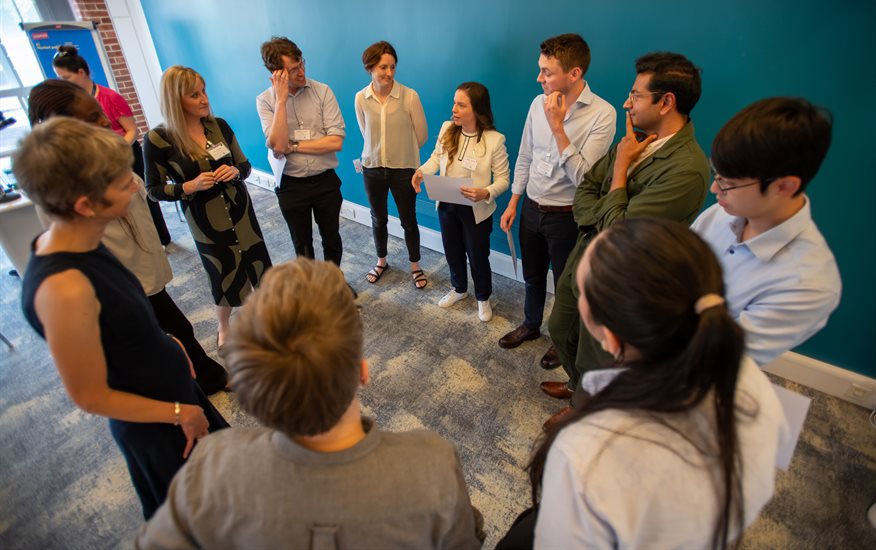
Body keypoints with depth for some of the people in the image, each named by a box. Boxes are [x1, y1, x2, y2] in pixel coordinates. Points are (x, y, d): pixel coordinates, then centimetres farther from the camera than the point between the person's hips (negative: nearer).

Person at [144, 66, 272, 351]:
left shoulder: (219, 125, -4)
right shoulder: (158, 139, -14)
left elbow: (245, 165, 6)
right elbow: (154, 190, -8)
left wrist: (234, 171, -17)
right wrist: (190, 186, -23)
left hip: (240, 209, 3)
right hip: (204, 220, -3)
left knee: (259, 263, 9)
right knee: (224, 275, 11)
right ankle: (223, 328, 39)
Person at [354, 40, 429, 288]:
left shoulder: (410, 96, -14)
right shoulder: (361, 98, -5)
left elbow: (421, 135, -4)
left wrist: (402, 152, 8)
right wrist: (381, 151, 13)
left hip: (404, 169, -2)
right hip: (372, 167, 3)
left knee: (408, 220, 8)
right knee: (378, 218, 17)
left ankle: (415, 266, 29)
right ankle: (381, 261, 39)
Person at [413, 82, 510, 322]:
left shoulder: (494, 140, -19)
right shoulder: (447, 128, -6)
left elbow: (503, 179, -14)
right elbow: (436, 157, 6)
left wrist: (486, 193, -33)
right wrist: (421, 171, -13)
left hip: (477, 210, -4)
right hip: (447, 205, 5)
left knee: (478, 257, 11)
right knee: (452, 252, 21)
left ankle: (483, 298, 36)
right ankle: (458, 288, 47)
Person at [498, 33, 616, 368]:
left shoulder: (602, 114, -18)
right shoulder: (539, 103, -2)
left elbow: (582, 176, -24)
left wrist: (557, 127, -27)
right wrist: (513, 202, 10)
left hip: (566, 215, -5)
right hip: (531, 208, 5)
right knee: (532, 276, 22)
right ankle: (531, 325, 46)